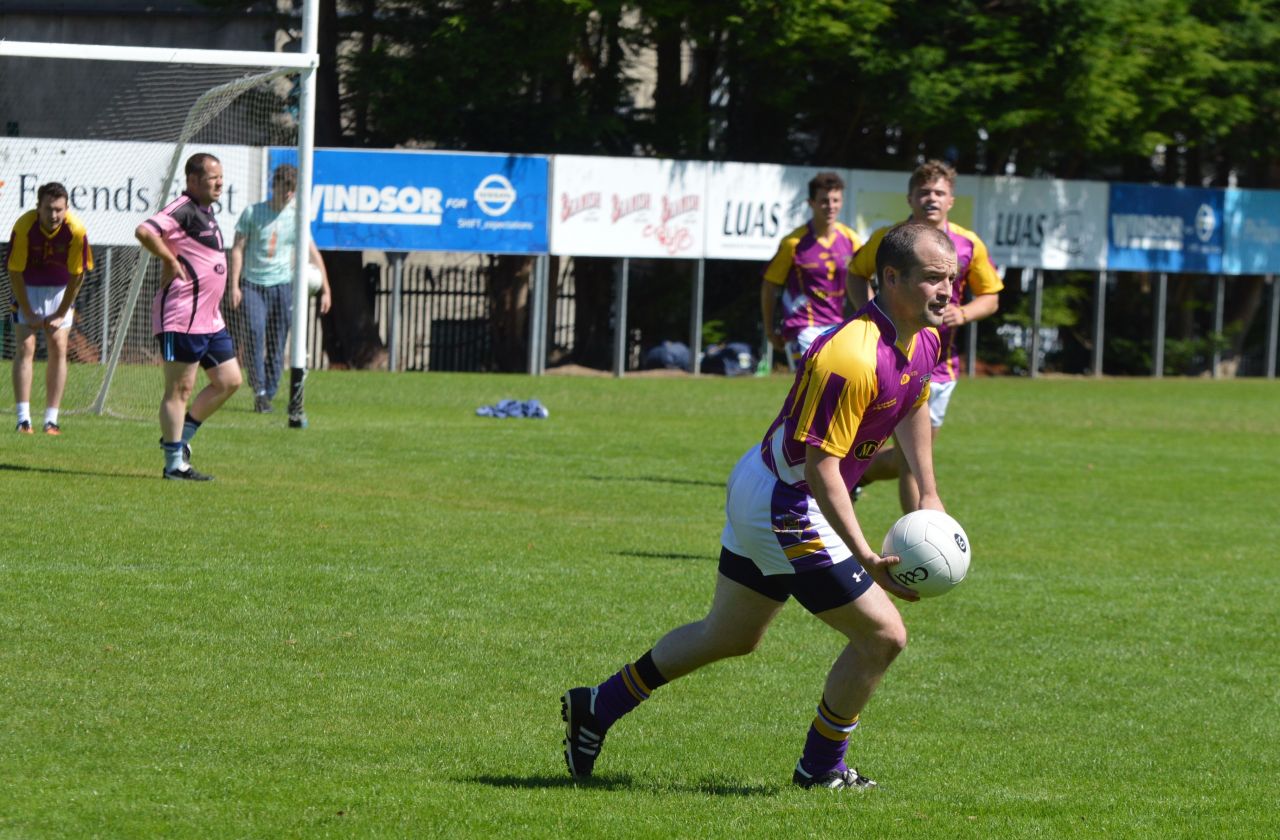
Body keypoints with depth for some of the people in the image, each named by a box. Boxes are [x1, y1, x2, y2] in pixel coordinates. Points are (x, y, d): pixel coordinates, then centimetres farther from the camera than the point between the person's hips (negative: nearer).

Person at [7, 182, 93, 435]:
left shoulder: (75, 231, -24)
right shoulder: (24, 226, -26)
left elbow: (77, 274, -12)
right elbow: (15, 272, -17)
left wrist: (61, 314, -9)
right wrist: (28, 313, -14)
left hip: (60, 290, 1)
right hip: (27, 288, -1)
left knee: (58, 348, -7)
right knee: (25, 348, -11)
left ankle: (52, 420, -4)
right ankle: (23, 419, -13)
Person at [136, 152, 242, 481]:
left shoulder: (204, 212, 16)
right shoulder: (182, 210, -14)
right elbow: (145, 231, -30)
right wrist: (171, 262, -20)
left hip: (210, 319, 10)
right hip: (182, 317, -10)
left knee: (229, 380, 12)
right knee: (180, 389, -4)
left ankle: (180, 436, 21)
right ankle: (174, 463, 0)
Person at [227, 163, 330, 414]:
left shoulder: (296, 217, 8)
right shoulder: (253, 213, 2)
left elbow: (312, 253, 13)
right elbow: (238, 249, 3)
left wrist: (325, 289, 9)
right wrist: (235, 285, -5)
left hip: (282, 285, 2)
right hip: (253, 284, -2)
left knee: (277, 345, -1)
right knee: (255, 331, -22)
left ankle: (268, 395, 9)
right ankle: (259, 390, -21)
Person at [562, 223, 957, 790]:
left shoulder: (923, 340, -1)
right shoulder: (852, 358, -32)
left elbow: (914, 407, 22)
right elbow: (820, 468, -31)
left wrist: (928, 493, 17)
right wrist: (867, 559, -34)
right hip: (785, 507, -10)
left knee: (731, 637, 24)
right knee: (882, 635, -5)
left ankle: (597, 707, 36)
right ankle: (821, 768, 13)